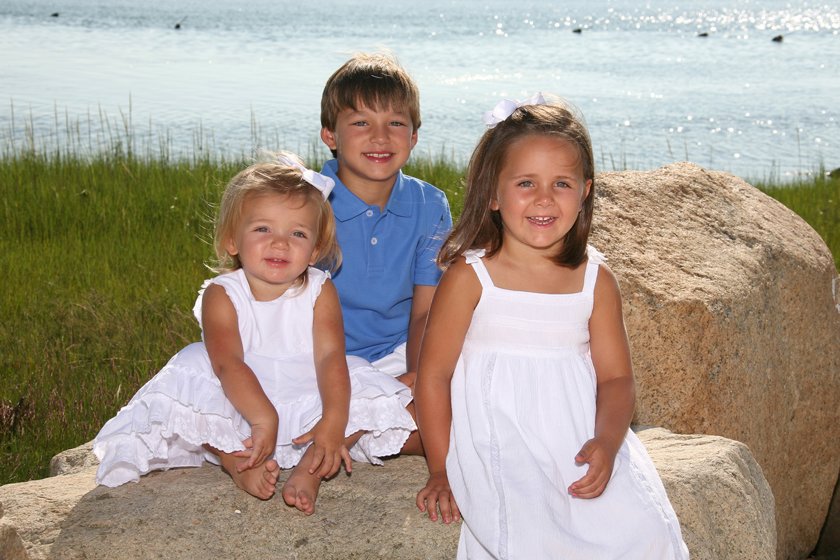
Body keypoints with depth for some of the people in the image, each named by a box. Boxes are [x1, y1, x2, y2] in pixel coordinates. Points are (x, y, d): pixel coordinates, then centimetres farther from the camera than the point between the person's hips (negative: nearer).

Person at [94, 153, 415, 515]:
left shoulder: (319, 291, -8)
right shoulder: (221, 295, -13)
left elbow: (330, 356, -19)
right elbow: (228, 363, -27)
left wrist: (333, 422, -36)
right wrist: (263, 417, -43)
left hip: (307, 409, 1)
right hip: (239, 408, -1)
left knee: (369, 396, -19)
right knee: (191, 368, -24)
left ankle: (309, 471, -29)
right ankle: (239, 464, -27)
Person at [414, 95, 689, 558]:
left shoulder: (596, 280, 4)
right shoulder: (469, 277, -5)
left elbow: (615, 377, 5)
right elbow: (433, 376, -1)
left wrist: (606, 443, -14)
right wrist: (442, 470, -3)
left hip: (581, 450, 4)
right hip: (497, 451, -3)